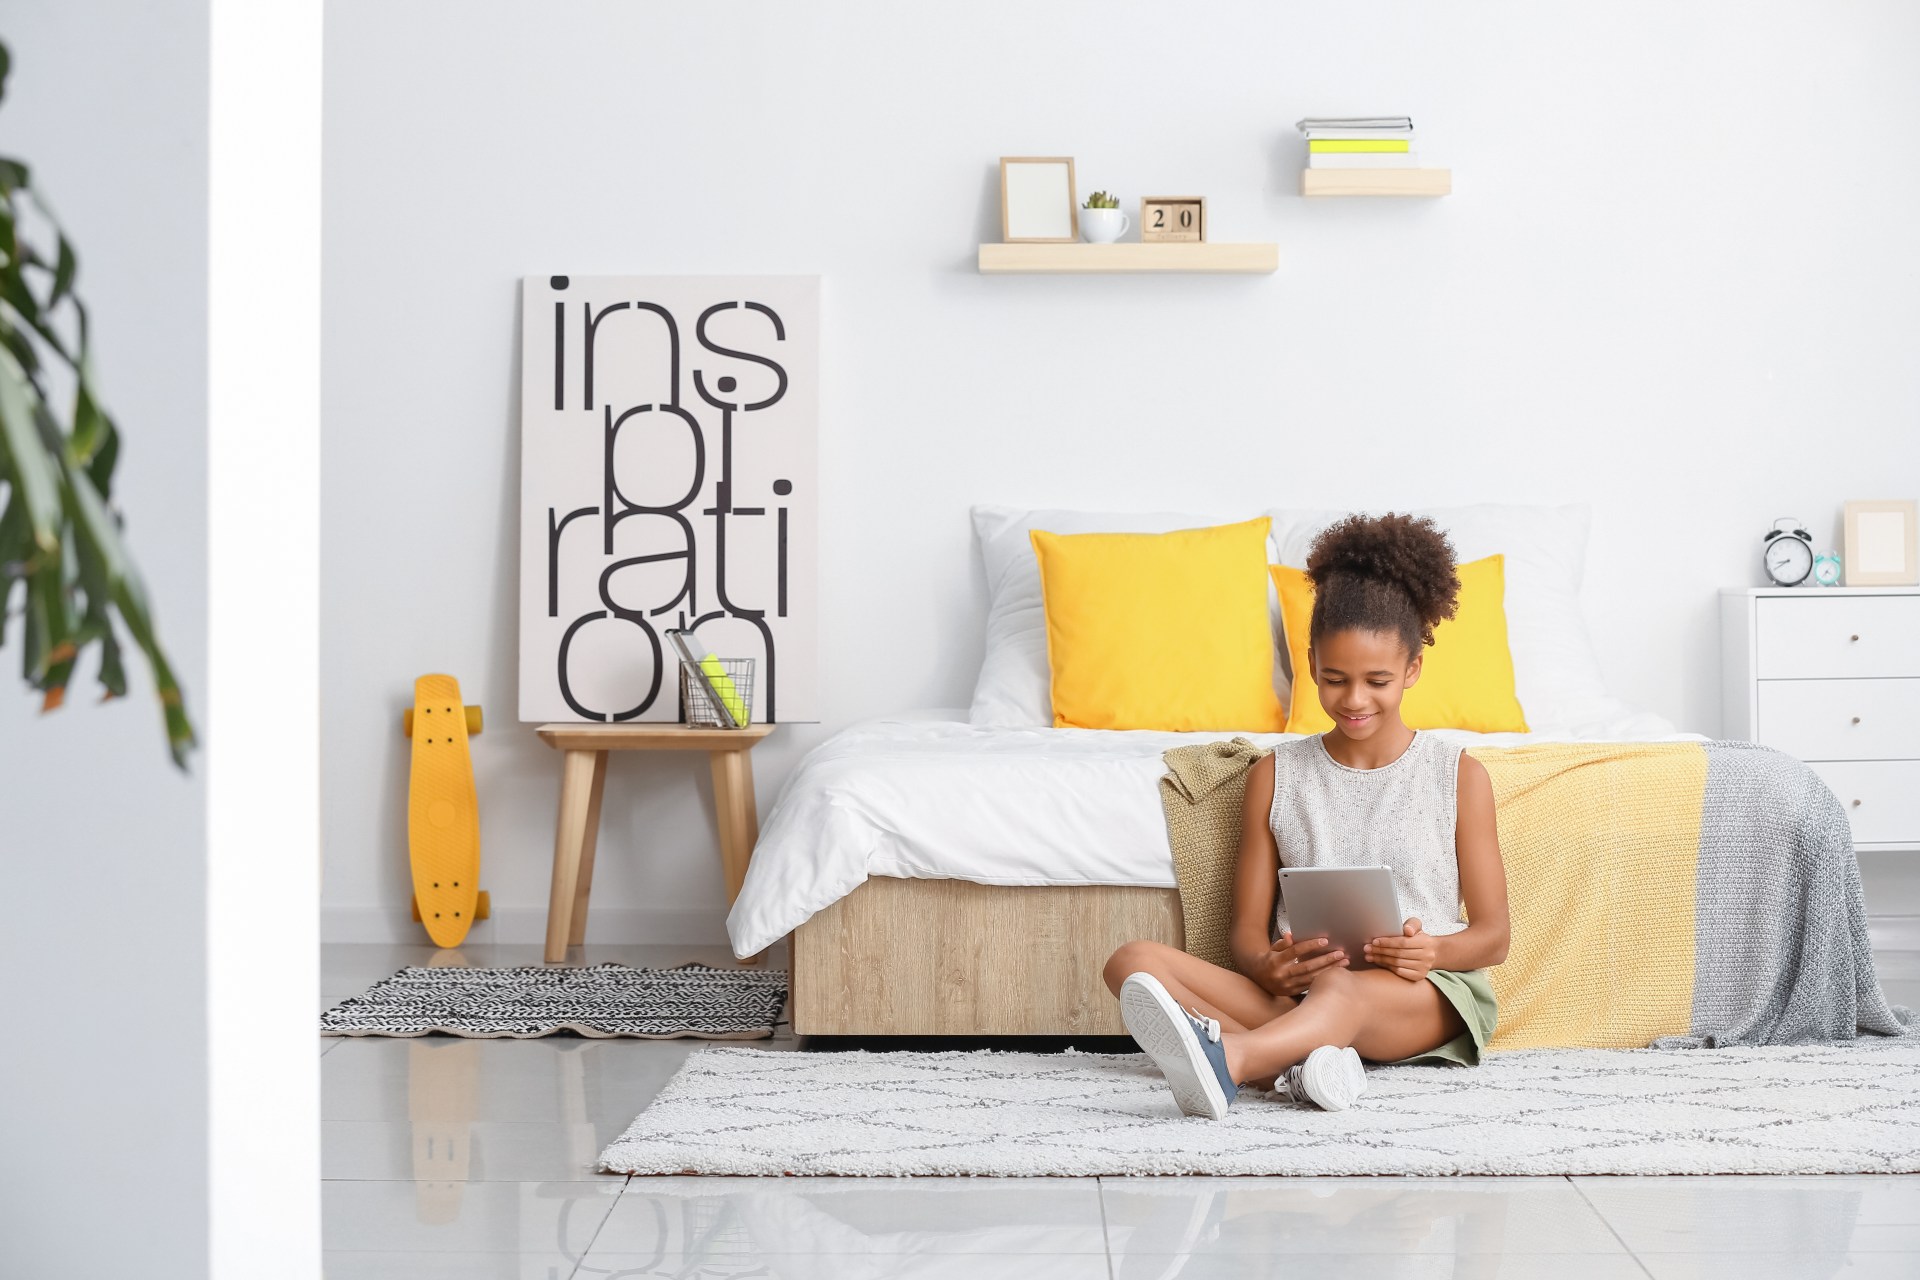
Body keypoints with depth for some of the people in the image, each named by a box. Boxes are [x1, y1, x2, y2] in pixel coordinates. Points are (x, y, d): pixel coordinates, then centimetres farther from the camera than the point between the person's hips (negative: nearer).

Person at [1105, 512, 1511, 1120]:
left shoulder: (1459, 776, 8)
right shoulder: (1277, 775, 13)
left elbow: (1492, 935, 8)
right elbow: (1247, 927, 10)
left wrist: (1434, 950, -18)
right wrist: (1268, 966, -17)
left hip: (1429, 994, -3)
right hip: (1296, 992, 4)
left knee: (1340, 988, -42)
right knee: (1133, 962, -22)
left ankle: (1223, 1060, -72)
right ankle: (1295, 1061, -43)